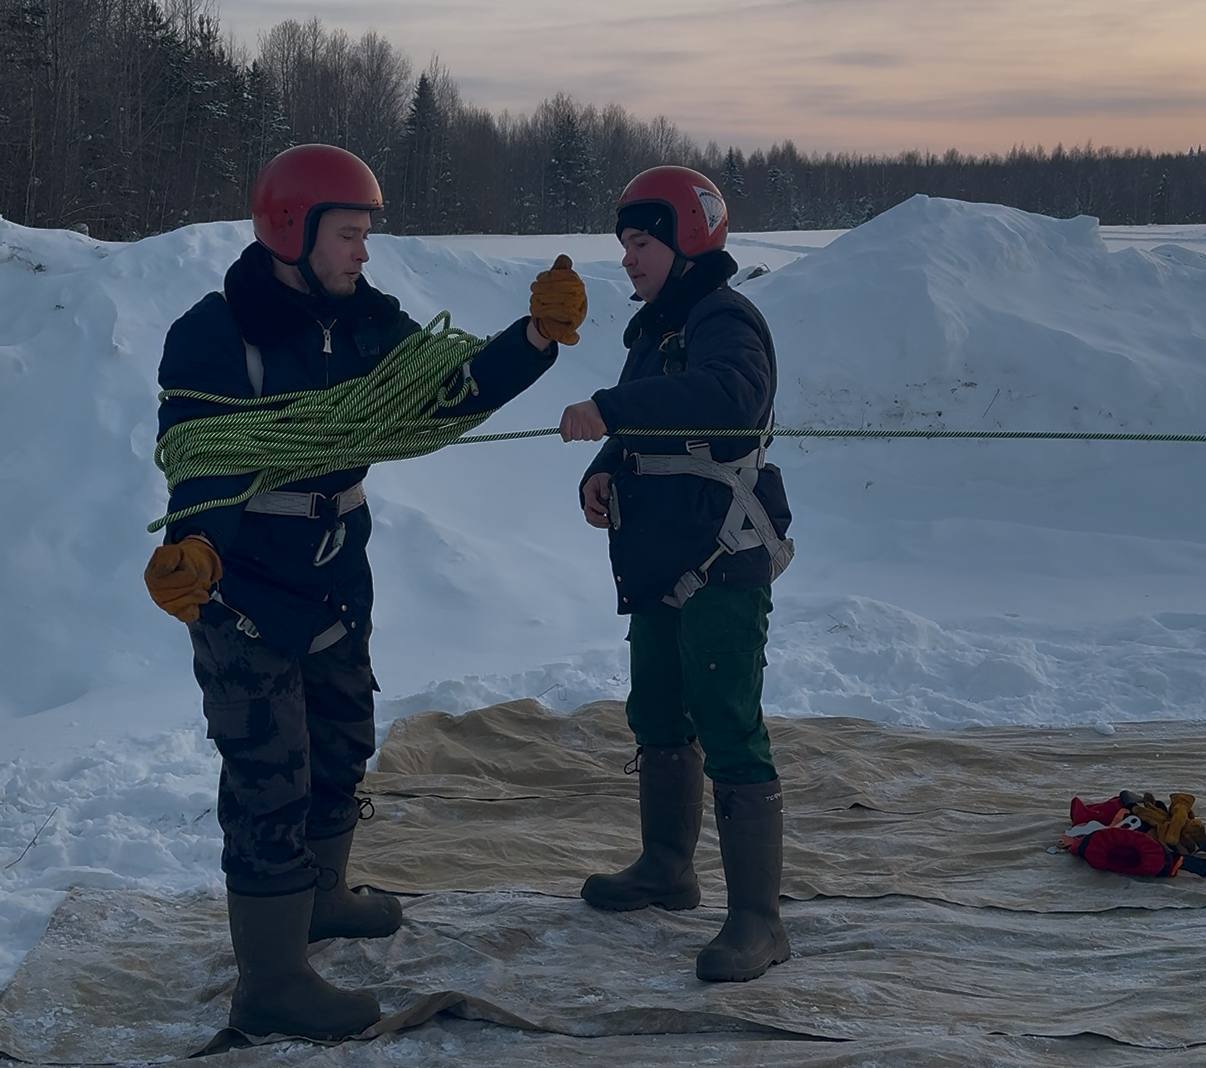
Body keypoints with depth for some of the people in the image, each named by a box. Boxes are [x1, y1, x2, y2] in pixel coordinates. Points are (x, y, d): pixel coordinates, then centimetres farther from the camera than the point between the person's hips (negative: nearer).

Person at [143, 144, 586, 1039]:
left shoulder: (365, 320, -1)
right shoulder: (213, 336, -20)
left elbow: (452, 390, -1)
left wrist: (538, 336, -15)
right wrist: (188, 548, -44)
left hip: (337, 577, 8)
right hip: (245, 587, -8)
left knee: (341, 744, 23)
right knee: (269, 775, -4)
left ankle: (320, 897, 47)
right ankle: (270, 984, 7)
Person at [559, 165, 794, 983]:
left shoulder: (725, 320, -15)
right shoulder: (657, 327, 16)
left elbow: (733, 394, -38)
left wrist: (610, 409, -40)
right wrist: (601, 472, 2)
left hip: (723, 570, -10)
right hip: (658, 568, 10)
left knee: (731, 737, -11)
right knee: (658, 720, 21)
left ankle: (758, 919, -5)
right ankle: (666, 868, 38)